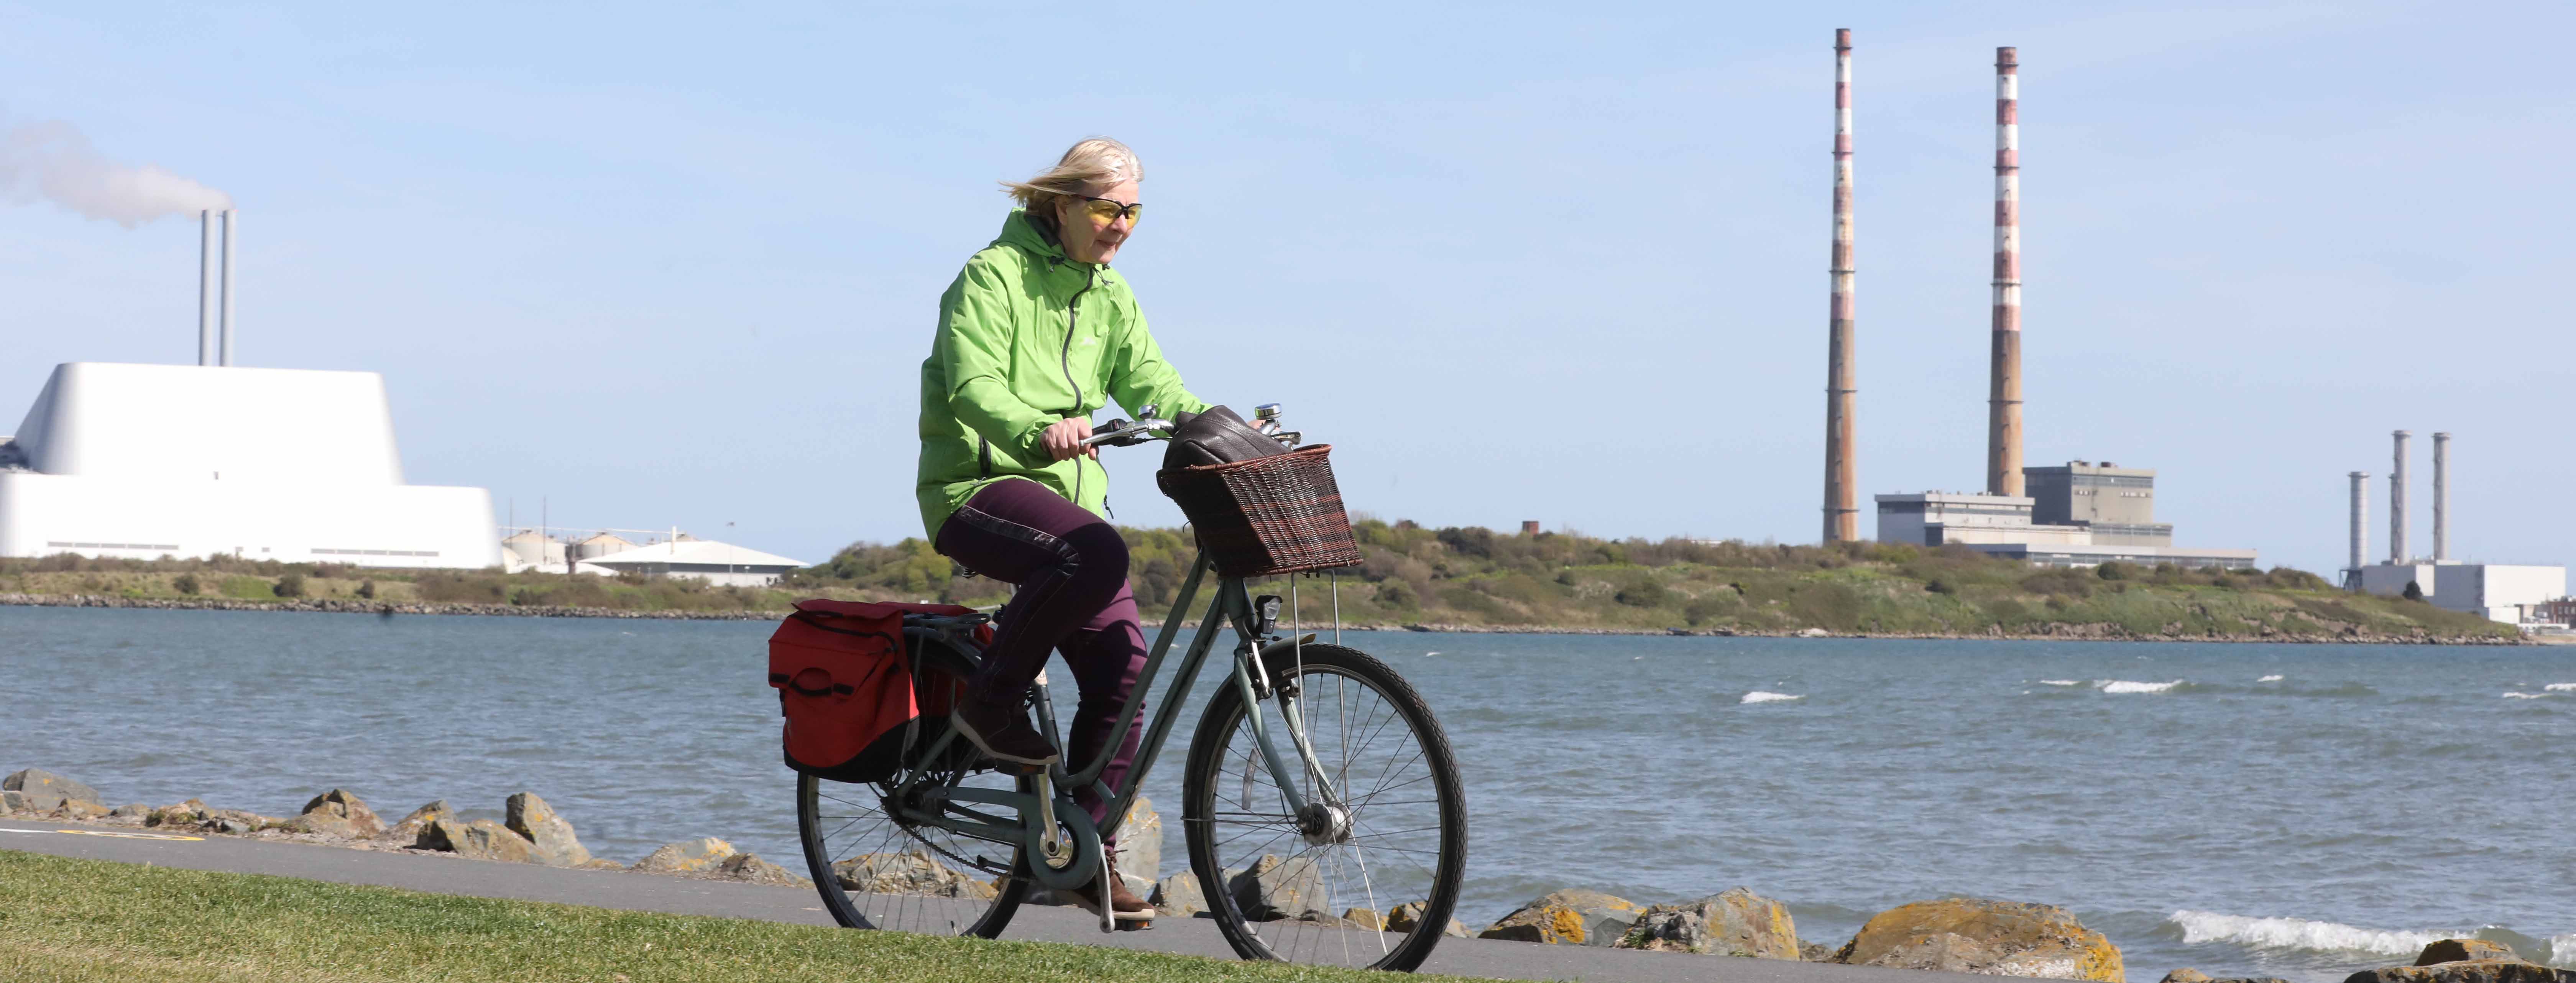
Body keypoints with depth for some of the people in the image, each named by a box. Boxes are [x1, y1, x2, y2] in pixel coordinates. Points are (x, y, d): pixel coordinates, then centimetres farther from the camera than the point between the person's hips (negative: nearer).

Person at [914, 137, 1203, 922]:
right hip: (979, 484, -7)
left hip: (1067, 491, 7)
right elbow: (975, 387, -21)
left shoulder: (1108, 293, 15)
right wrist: (1038, 431, -41)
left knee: (1122, 662, -7)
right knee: (1097, 554, -36)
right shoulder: (994, 276, -8)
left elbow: (1148, 378, 5)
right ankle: (990, 702, -18)